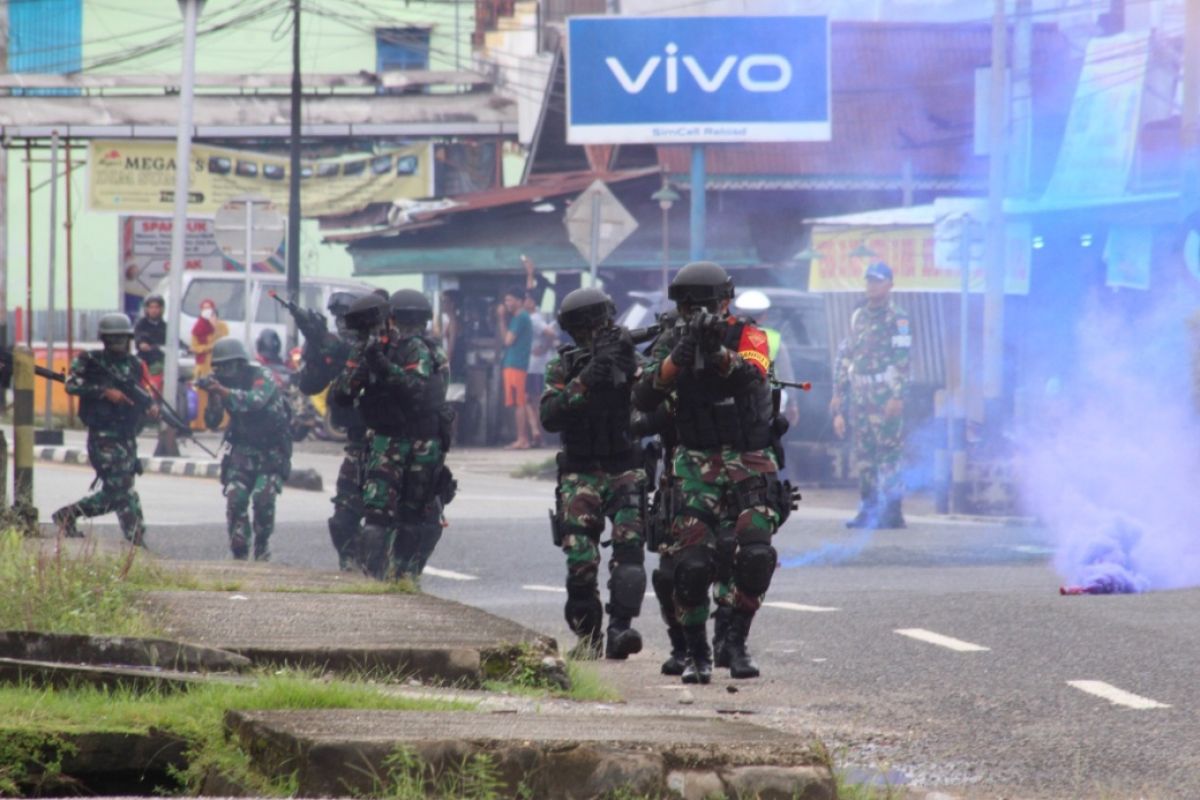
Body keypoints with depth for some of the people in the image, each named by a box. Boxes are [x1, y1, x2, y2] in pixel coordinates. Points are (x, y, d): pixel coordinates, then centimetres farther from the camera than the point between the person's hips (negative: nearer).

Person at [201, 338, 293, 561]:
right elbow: (212, 423, -1)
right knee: (235, 500, -10)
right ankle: (240, 553, -3)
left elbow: (256, 400, -35)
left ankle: (262, 547, 0)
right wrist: (212, 396, -18)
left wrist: (222, 391, -40)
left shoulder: (262, 376, -14)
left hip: (271, 452, -5)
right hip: (243, 450, 5)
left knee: (263, 498, -19)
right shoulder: (225, 384, 2)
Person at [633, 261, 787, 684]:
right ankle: (697, 654, 3)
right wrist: (680, 355, -27)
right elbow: (644, 400, -12)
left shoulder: (747, 336, -4)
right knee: (691, 561, -12)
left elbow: (752, 376, -26)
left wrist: (718, 351, -45)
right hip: (697, 463, 1)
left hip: (751, 462, -1)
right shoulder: (671, 342, 1)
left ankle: (736, 642, 0)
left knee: (756, 555, -18)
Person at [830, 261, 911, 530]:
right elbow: (845, 356, 21)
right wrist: (839, 394, 16)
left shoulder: (897, 319, -3)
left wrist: (897, 396, -19)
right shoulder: (858, 317, 17)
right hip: (860, 396, 7)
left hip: (885, 396, -7)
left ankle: (892, 512, -9)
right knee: (864, 456, 6)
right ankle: (868, 510, 10)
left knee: (888, 456, -9)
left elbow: (902, 358, -10)